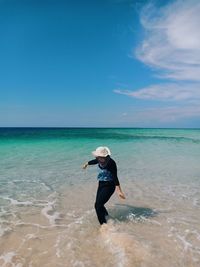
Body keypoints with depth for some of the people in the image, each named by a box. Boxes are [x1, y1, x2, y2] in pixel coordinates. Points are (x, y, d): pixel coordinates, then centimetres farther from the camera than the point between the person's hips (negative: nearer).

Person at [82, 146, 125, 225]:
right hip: (101, 184, 8)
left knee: (98, 205, -13)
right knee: (99, 204, 15)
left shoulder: (111, 163, -26)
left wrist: (119, 190, -38)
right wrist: (87, 164, 36)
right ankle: (106, 217, 38)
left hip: (109, 186, -7)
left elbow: (115, 177, -29)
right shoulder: (100, 160, -7)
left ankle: (103, 224, 1)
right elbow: (94, 161, 17)